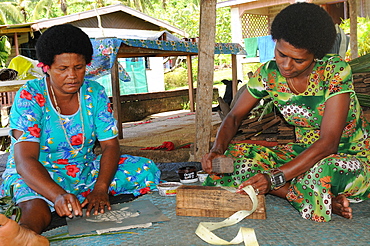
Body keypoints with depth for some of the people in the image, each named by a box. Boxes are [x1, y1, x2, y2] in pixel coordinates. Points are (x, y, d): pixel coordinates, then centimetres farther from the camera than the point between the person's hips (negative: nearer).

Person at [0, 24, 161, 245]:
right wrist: (58, 195, -47)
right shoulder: (29, 98, -17)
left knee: (147, 170, -9)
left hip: (86, 171, 6)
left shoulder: (95, 93, -4)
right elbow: (25, 160, -27)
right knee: (36, 205, -42)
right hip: (39, 176, -5)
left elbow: (110, 145, -6)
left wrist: (100, 189, -26)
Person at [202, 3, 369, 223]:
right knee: (234, 155, -15)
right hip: (305, 153, 6)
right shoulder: (269, 74, -8)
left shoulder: (336, 71, -22)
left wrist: (275, 177, -37)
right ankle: (330, 200, -16)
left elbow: (328, 143, -28)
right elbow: (235, 116, 1)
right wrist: (218, 149, -21)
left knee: (323, 169, -43)